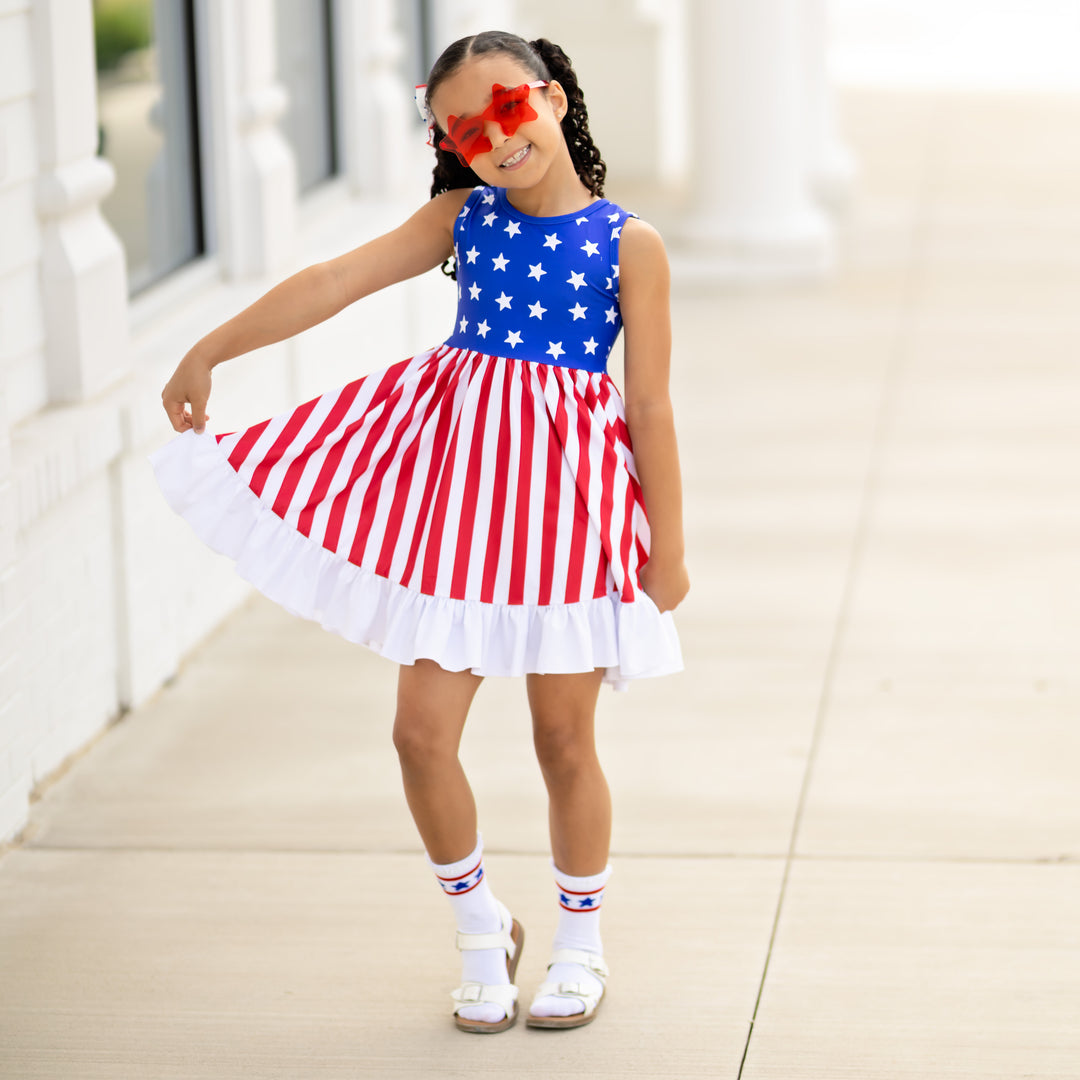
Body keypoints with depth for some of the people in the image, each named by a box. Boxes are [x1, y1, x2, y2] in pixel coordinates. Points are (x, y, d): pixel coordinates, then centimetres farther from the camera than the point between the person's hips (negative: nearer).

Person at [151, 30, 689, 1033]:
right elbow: (333, 283, -1)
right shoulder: (463, 218, 5)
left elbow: (651, 404, -3)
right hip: (454, 479, 3)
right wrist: (210, 351, -6)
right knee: (422, 733, 0)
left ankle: (579, 947, 28)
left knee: (563, 738, 7)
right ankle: (480, 929, 24)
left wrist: (667, 544, -2)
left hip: (564, 495, -3)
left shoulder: (629, 243, -4)